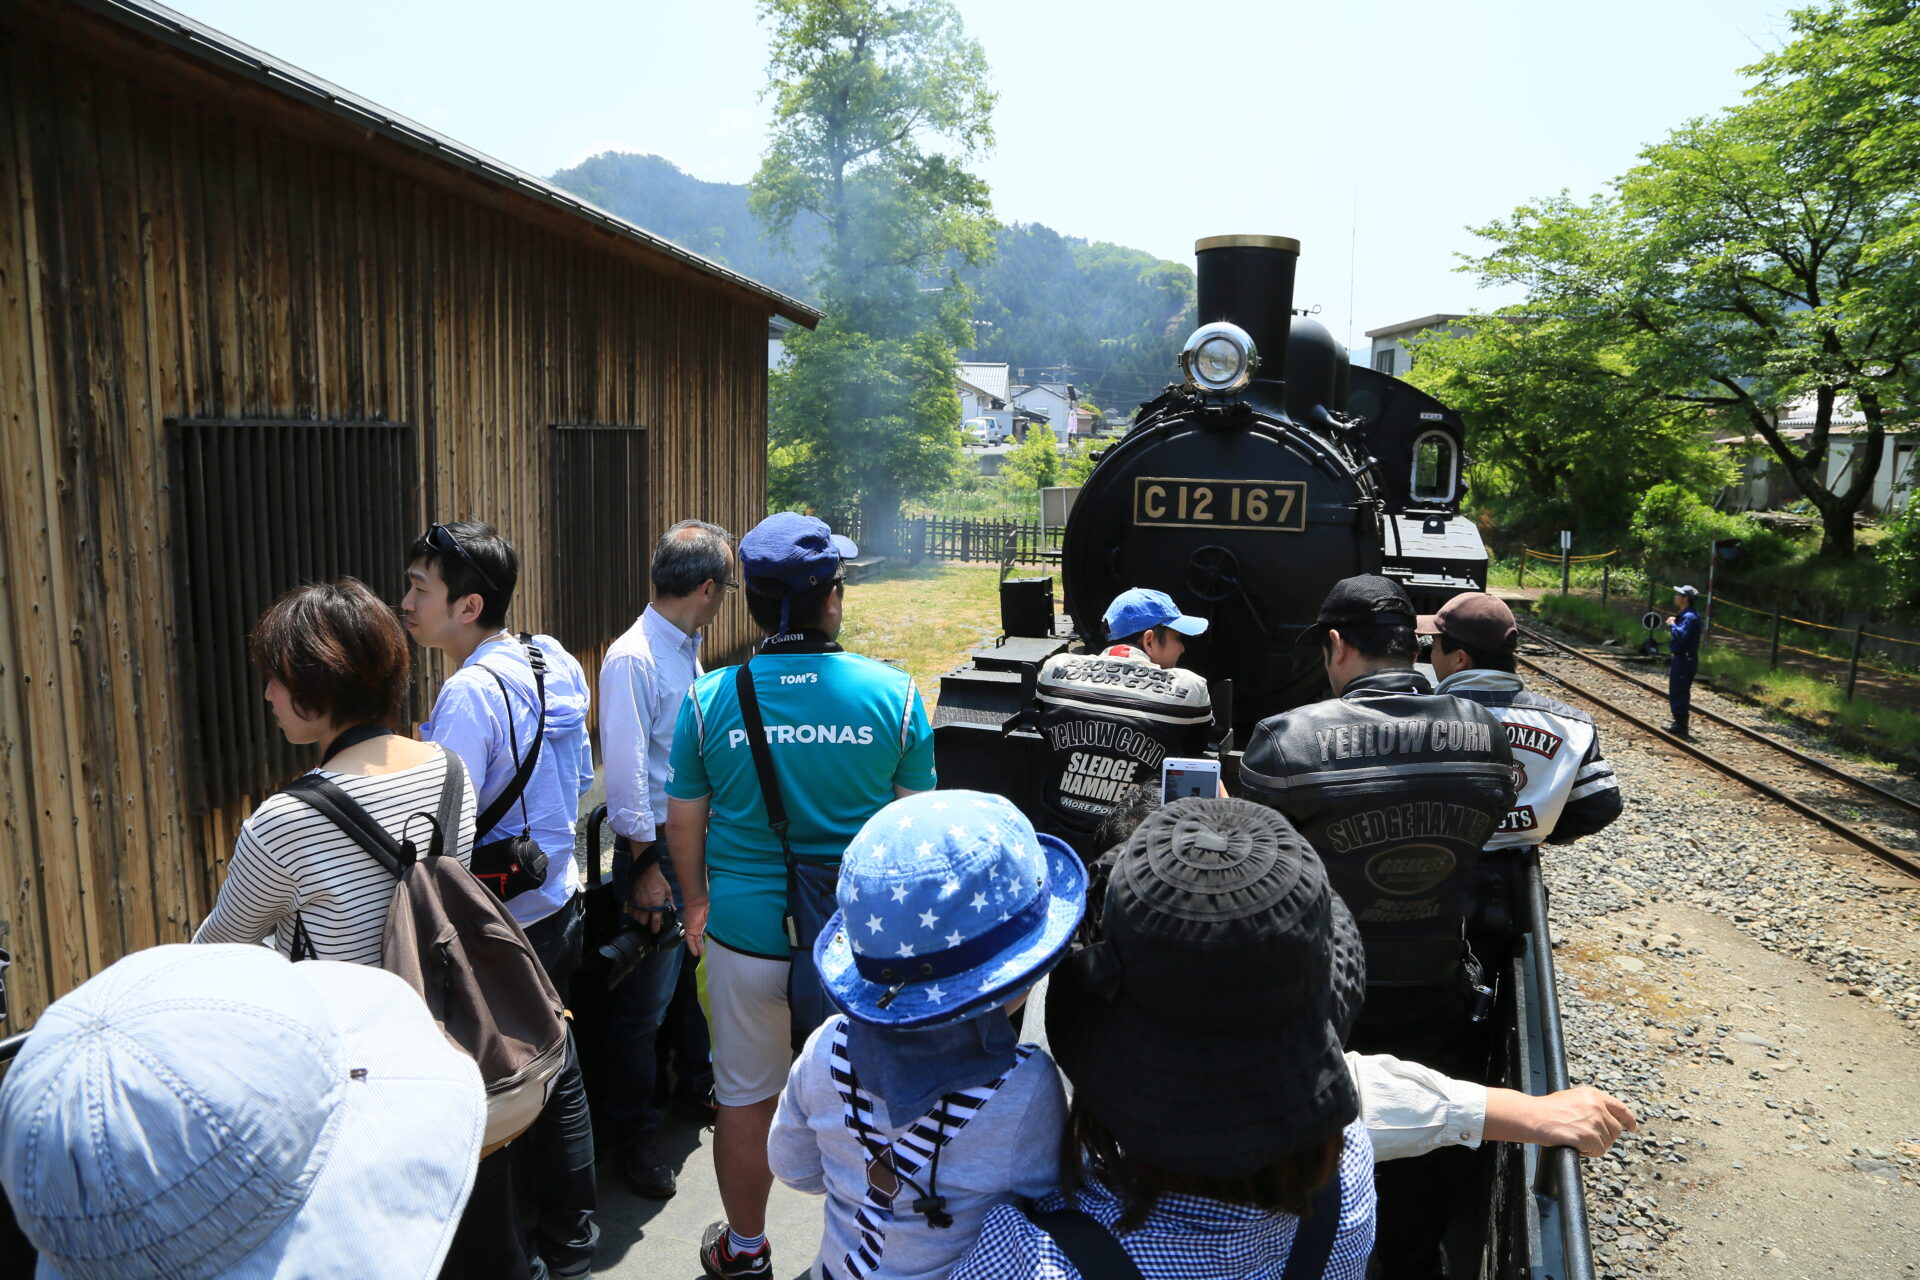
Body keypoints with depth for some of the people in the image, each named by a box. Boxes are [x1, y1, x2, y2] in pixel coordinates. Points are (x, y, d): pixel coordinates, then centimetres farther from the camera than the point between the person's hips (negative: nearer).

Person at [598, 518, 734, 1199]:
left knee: (698, 974, 24)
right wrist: (645, 866, -17)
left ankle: (700, 1079, 44)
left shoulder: (686, 651, 8)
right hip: (657, 848, -8)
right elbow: (626, 772, -21)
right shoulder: (633, 659, -20)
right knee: (645, 999, 4)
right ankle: (634, 1132, 21)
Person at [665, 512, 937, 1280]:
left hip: (745, 928, 1)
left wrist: (697, 905, 19)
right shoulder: (891, 692, -11)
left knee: (745, 1098, 20)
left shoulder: (709, 699, -8)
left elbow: (683, 822, 2)